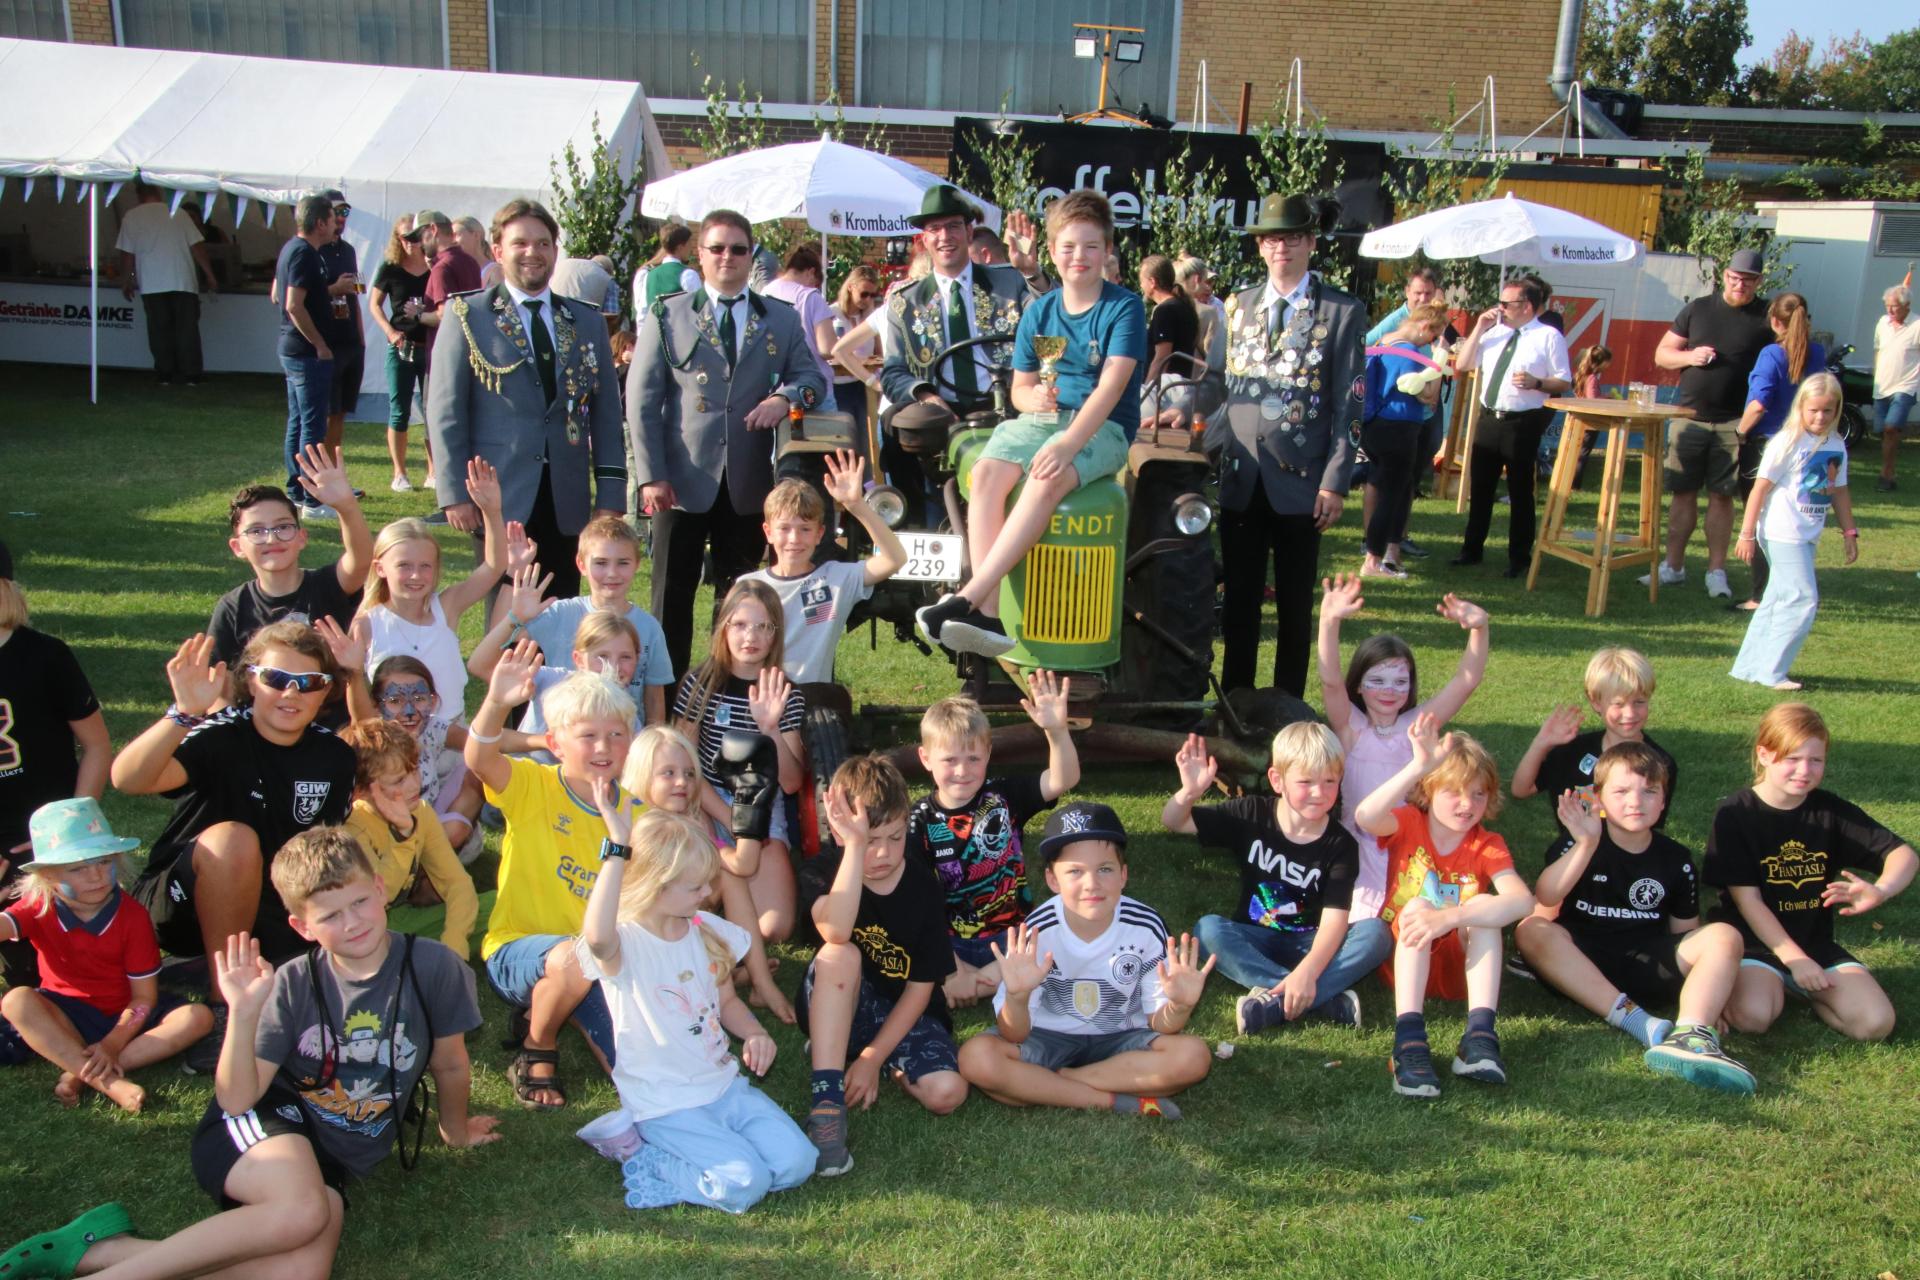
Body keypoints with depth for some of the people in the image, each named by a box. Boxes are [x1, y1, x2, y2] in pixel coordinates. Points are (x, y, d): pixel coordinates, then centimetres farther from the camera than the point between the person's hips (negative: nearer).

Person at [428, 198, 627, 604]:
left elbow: (606, 414, 11)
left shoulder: (586, 322, 12)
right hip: (499, 498, -3)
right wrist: (455, 492, -8)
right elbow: (444, 411, -1)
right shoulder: (468, 317, 2)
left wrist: (610, 495, 3)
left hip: (566, 503, 3)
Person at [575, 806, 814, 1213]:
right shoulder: (624, 944, -17)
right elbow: (597, 937, -45)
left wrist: (755, 1033, -1)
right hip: (665, 1105, -7)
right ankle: (648, 1161, 2)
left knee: (797, 1163, -9)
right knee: (744, 1183, -22)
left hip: (724, 1084, 7)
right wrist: (617, 849, -44)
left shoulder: (708, 930, 5)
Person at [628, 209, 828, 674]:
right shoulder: (667, 316, 7)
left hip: (748, 482, 2)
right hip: (683, 479, -2)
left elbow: (813, 377, 11)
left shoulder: (781, 320, 14)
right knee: (673, 593, 1)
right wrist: (650, 475, -9)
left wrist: (786, 397, -14)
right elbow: (642, 399, 1)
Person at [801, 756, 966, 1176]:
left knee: (946, 1093, -25)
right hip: (837, 1010, -1)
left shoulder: (922, 886, -11)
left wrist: (873, 1058, -14)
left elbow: (921, 986, -8)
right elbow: (835, 931, -38)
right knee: (840, 954, -34)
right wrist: (856, 846, -42)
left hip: (903, 1015, 1)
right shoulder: (828, 873, -13)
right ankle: (827, 1102, -32)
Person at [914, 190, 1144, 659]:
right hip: (1041, 418, 4)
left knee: (1049, 479, -36)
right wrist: (1032, 396, -13)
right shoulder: (1039, 311, 12)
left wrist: (1068, 443, -28)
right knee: (987, 471, -28)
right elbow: (1020, 386, 13)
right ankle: (988, 615, -34)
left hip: (1103, 427, -4)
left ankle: (970, 597, -39)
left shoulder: (1124, 308, -2)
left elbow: (1112, 386, -15)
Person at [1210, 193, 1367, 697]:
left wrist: (1335, 483, -9)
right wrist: (1209, 449, 2)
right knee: (1239, 600, 7)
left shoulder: (1343, 312, 0)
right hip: (1240, 479, 3)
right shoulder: (1238, 306, 12)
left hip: (1300, 483, -3)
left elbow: (1349, 404, -3)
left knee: (1295, 607, 6)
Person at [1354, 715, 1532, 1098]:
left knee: (1485, 905, -25)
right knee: (1418, 905, -29)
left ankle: (1480, 1035, -38)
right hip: (1403, 959, -1)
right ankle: (1409, 1039, -44)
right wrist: (1418, 767, -45)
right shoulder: (1408, 825, -6)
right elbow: (1365, 818, -33)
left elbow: (1522, 901, -27)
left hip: (1461, 965, 1)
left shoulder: (1487, 846, -5)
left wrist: (1450, 917, -41)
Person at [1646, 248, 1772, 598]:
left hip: (1735, 424, -2)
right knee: (1682, 493, 6)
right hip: (1689, 417, 2)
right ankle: (1673, 566, 14)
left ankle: (1716, 571, 11)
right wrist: (1690, 356, -10)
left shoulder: (1768, 317, 0)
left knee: (1722, 496, 3)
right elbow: (1662, 354, 12)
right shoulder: (1698, 309, 8)